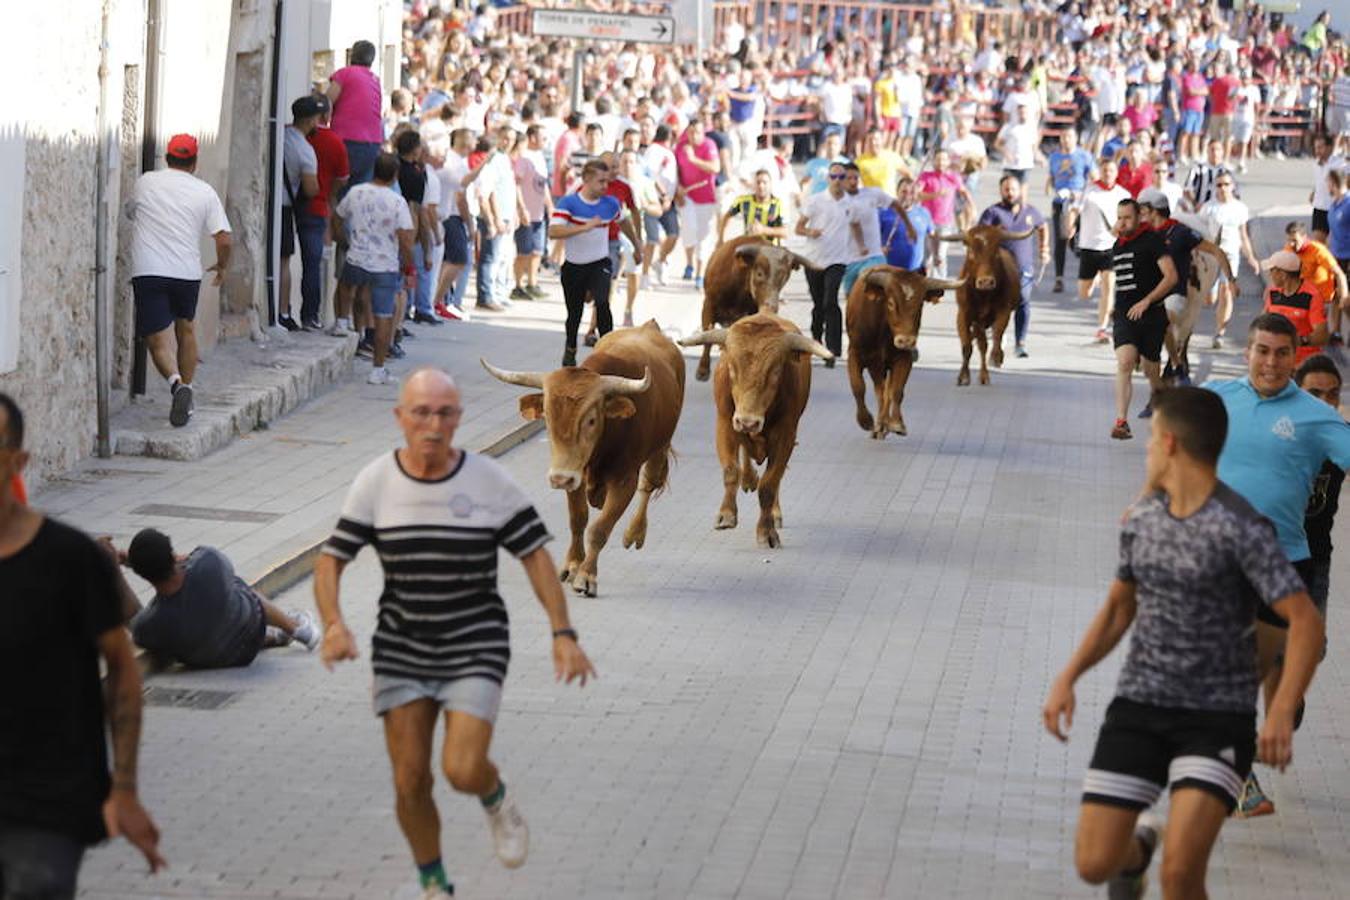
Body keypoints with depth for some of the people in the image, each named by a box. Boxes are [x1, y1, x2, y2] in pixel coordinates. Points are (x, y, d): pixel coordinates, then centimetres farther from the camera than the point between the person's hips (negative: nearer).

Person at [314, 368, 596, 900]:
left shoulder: (488, 482, -8)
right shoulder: (376, 483, -5)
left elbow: (535, 555, -2)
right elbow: (330, 561, -3)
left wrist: (563, 635, -9)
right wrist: (334, 626, -21)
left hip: (474, 651, -2)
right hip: (401, 652, 2)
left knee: (462, 771, -16)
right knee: (410, 781, 2)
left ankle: (496, 800, 21)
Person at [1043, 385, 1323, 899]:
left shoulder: (1239, 528, -15)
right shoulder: (1142, 519, 7)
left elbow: (1306, 622, -20)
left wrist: (1282, 713, -32)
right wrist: (1069, 677, 8)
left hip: (1218, 718, -5)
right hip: (1138, 705, 5)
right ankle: (1138, 844, 37)